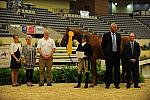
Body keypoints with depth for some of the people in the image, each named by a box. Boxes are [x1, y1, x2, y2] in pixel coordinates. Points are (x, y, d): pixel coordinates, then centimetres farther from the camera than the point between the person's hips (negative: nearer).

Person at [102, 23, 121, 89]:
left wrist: (118, 51, 11)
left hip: (116, 54, 3)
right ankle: (107, 84, 7)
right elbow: (103, 45, 6)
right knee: (108, 69, 1)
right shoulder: (106, 35, 2)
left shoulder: (118, 35, 10)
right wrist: (105, 53, 4)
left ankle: (117, 84, 11)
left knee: (117, 69, 4)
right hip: (109, 54, -3)